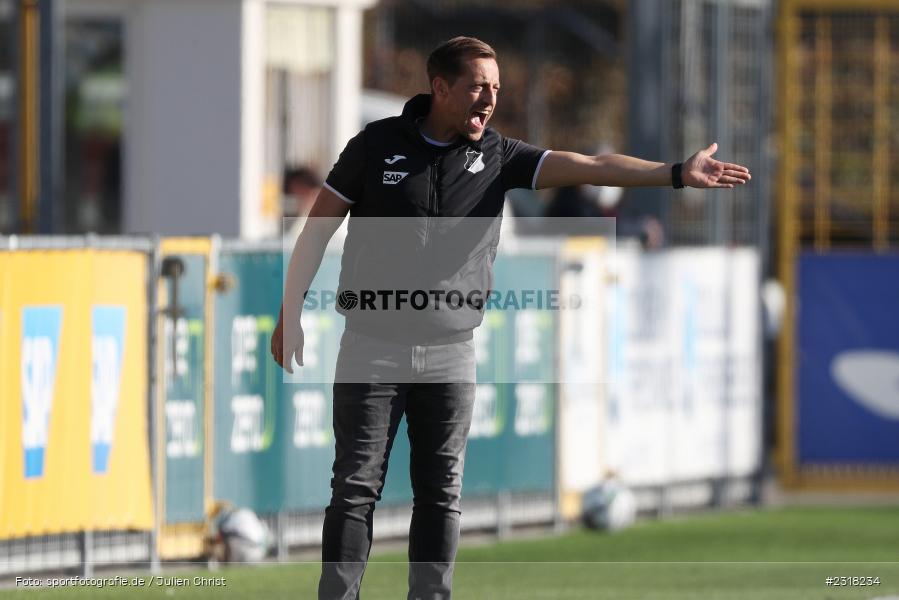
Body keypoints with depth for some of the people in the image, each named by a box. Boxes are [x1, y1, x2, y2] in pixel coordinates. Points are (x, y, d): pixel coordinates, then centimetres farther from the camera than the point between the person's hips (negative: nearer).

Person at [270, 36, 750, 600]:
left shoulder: (497, 155, 3)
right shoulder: (378, 144, -4)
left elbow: (589, 166, -6)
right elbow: (318, 227, 1)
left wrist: (676, 173, -18)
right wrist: (290, 317, -1)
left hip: (452, 356, 3)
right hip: (373, 348, -3)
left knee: (442, 493, 5)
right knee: (356, 488, -3)